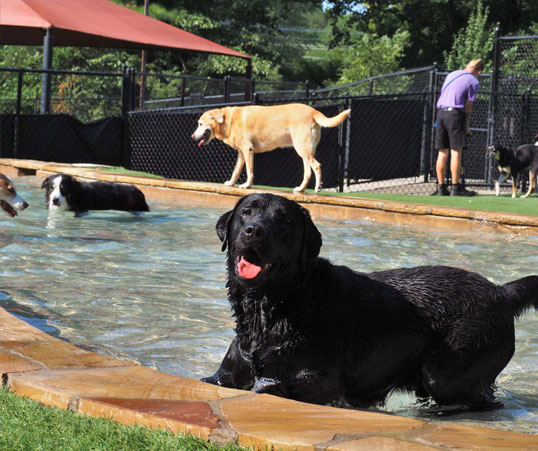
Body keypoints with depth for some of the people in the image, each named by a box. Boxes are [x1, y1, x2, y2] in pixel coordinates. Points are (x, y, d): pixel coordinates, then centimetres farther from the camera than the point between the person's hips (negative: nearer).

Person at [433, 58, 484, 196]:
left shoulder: (451, 74, 19)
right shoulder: (474, 82, 0)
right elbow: (468, 105, -1)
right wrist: (466, 126, 8)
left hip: (440, 112, 6)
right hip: (455, 113, -6)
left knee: (442, 153, 7)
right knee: (456, 152, -4)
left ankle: (441, 187, 8)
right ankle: (456, 188, -5)